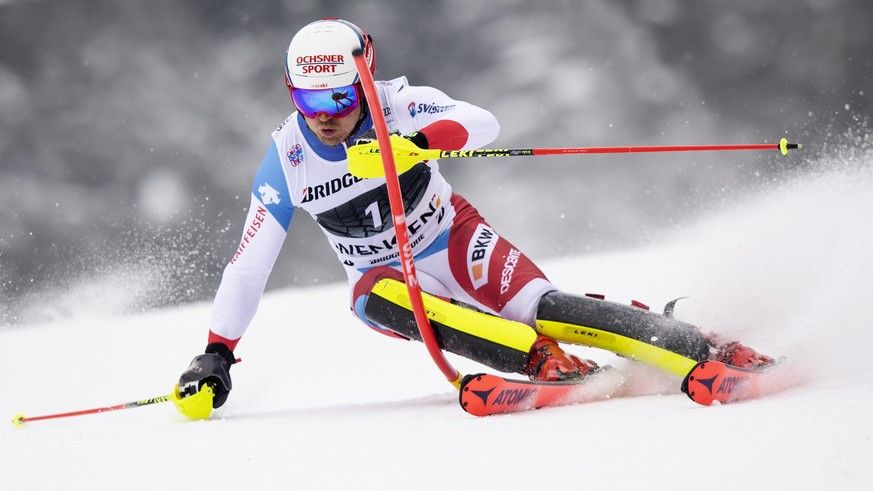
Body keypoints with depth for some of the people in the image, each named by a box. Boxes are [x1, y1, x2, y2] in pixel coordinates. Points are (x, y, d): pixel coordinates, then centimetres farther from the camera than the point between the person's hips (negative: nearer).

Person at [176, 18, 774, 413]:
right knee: (375, 297, -34)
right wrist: (216, 355, -11)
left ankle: (707, 353, -27)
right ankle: (542, 359, -39)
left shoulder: (397, 105, -18)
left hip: (457, 243, -2)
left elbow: (483, 122, -36)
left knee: (538, 308, -28)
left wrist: (415, 142, -53)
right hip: (390, 274, 2)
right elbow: (248, 266, -7)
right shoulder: (287, 159, -12)